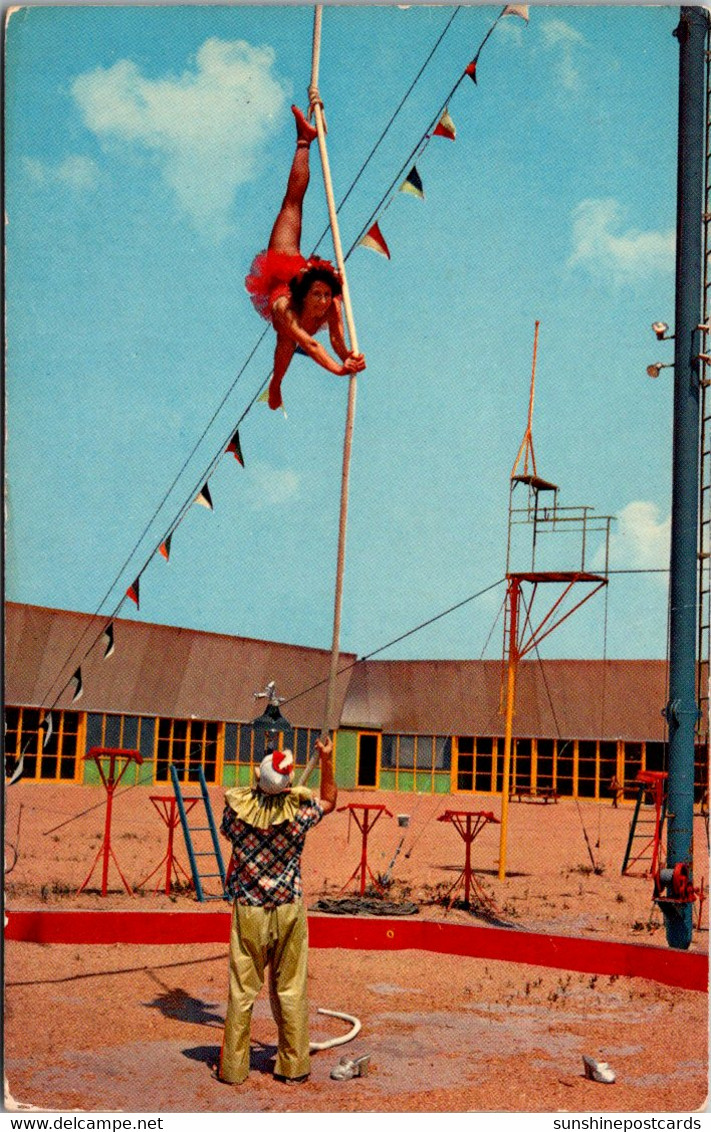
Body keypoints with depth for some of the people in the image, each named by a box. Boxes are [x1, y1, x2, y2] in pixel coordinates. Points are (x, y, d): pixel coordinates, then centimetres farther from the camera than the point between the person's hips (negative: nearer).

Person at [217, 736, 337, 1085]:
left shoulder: (237, 806, -9)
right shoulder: (298, 810, -10)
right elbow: (329, 800, 12)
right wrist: (326, 761, 10)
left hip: (248, 911, 0)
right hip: (288, 910, 0)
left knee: (241, 990, 8)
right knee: (290, 990, 9)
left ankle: (233, 1067, 14)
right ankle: (293, 1066, 16)